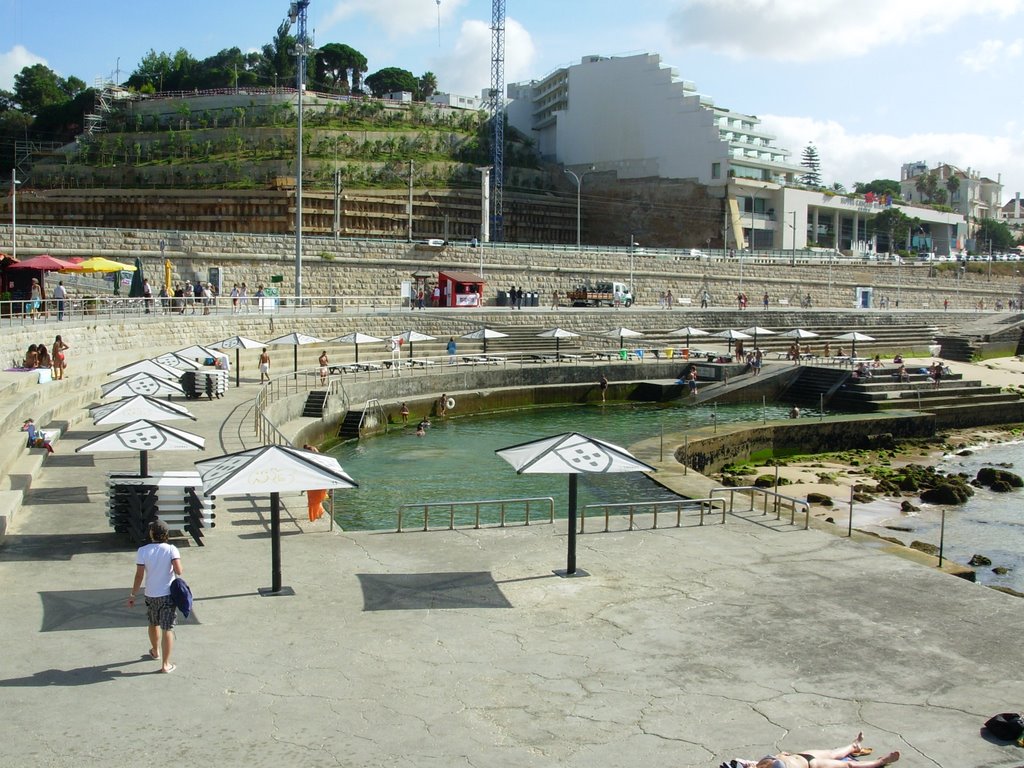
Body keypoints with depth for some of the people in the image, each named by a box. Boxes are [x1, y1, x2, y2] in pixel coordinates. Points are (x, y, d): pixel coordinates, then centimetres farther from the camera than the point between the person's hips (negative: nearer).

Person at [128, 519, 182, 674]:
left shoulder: (143, 551, -9)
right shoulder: (171, 549, -13)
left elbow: (139, 576, -9)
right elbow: (178, 571, -22)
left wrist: (132, 594, 1)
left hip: (151, 595, 2)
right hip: (168, 595, -2)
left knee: (154, 624, 25)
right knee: (167, 629, 4)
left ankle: (155, 651, 48)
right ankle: (165, 664, 4)